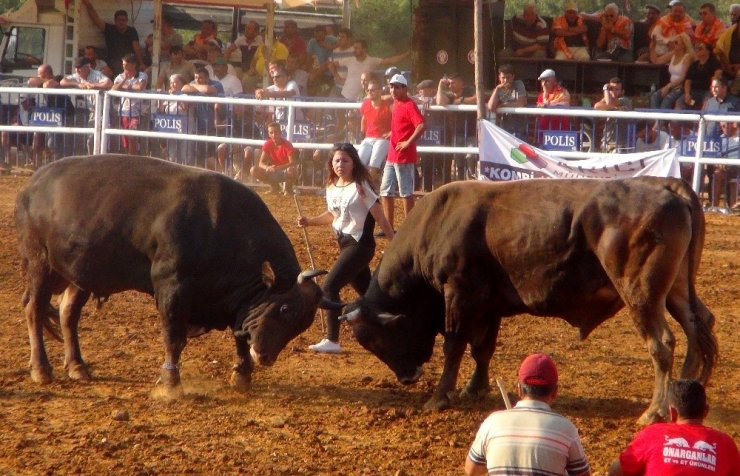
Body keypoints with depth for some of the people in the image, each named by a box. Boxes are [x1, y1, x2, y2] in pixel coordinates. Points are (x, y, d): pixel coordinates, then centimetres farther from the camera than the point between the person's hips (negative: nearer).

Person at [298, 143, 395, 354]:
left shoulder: (360, 187, -15)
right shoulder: (332, 187, 5)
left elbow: (380, 218, -13)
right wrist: (309, 221, 8)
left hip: (360, 244, -8)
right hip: (345, 243, 8)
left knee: (330, 287, -15)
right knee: (367, 293, 16)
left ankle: (332, 340, -12)